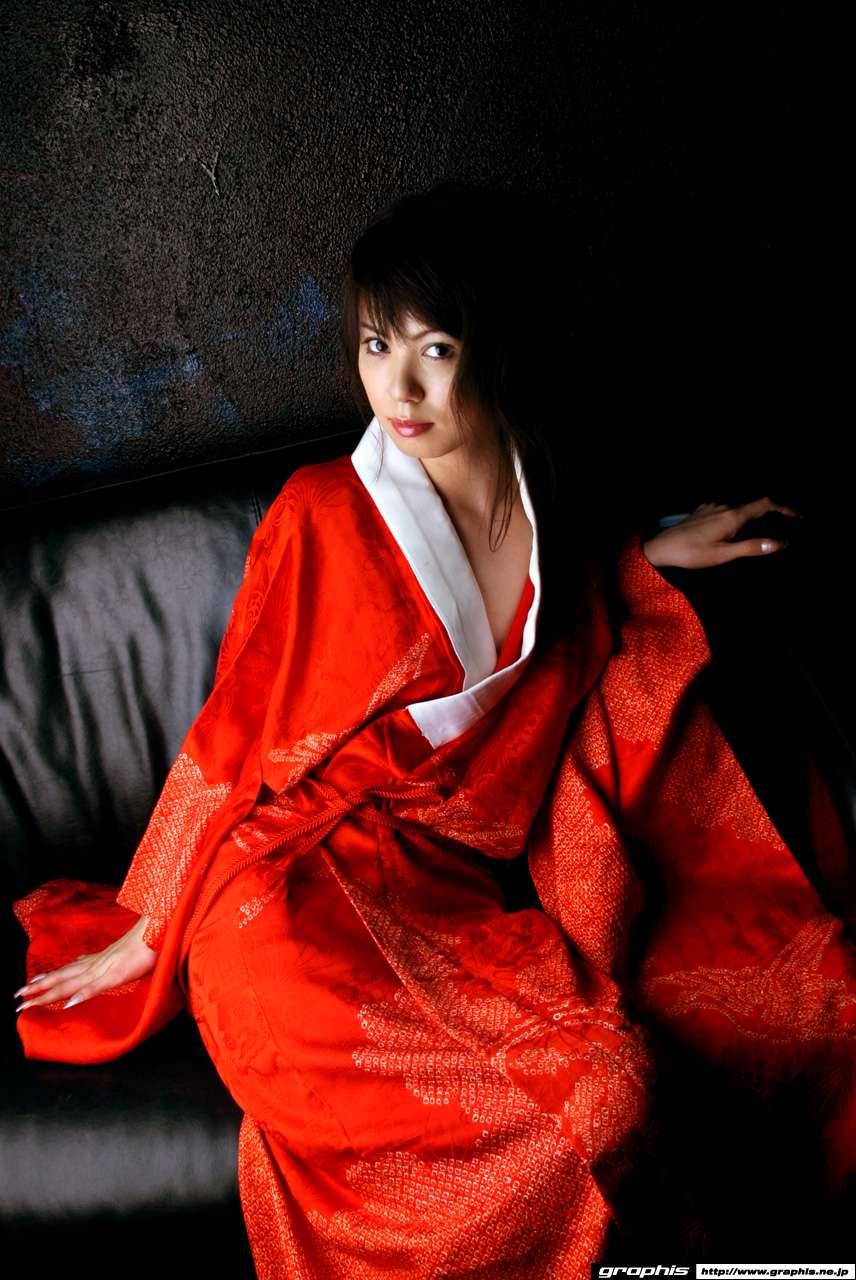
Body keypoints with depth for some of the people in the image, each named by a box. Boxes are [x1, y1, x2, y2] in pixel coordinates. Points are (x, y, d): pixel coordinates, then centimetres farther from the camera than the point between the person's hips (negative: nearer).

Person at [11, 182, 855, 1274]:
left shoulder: (559, 521, 4)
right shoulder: (322, 517, -9)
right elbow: (232, 734, -2)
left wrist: (645, 559, 13)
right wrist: (142, 938, 4)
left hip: (460, 898, 5)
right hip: (297, 894, -5)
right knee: (602, 1095, -25)